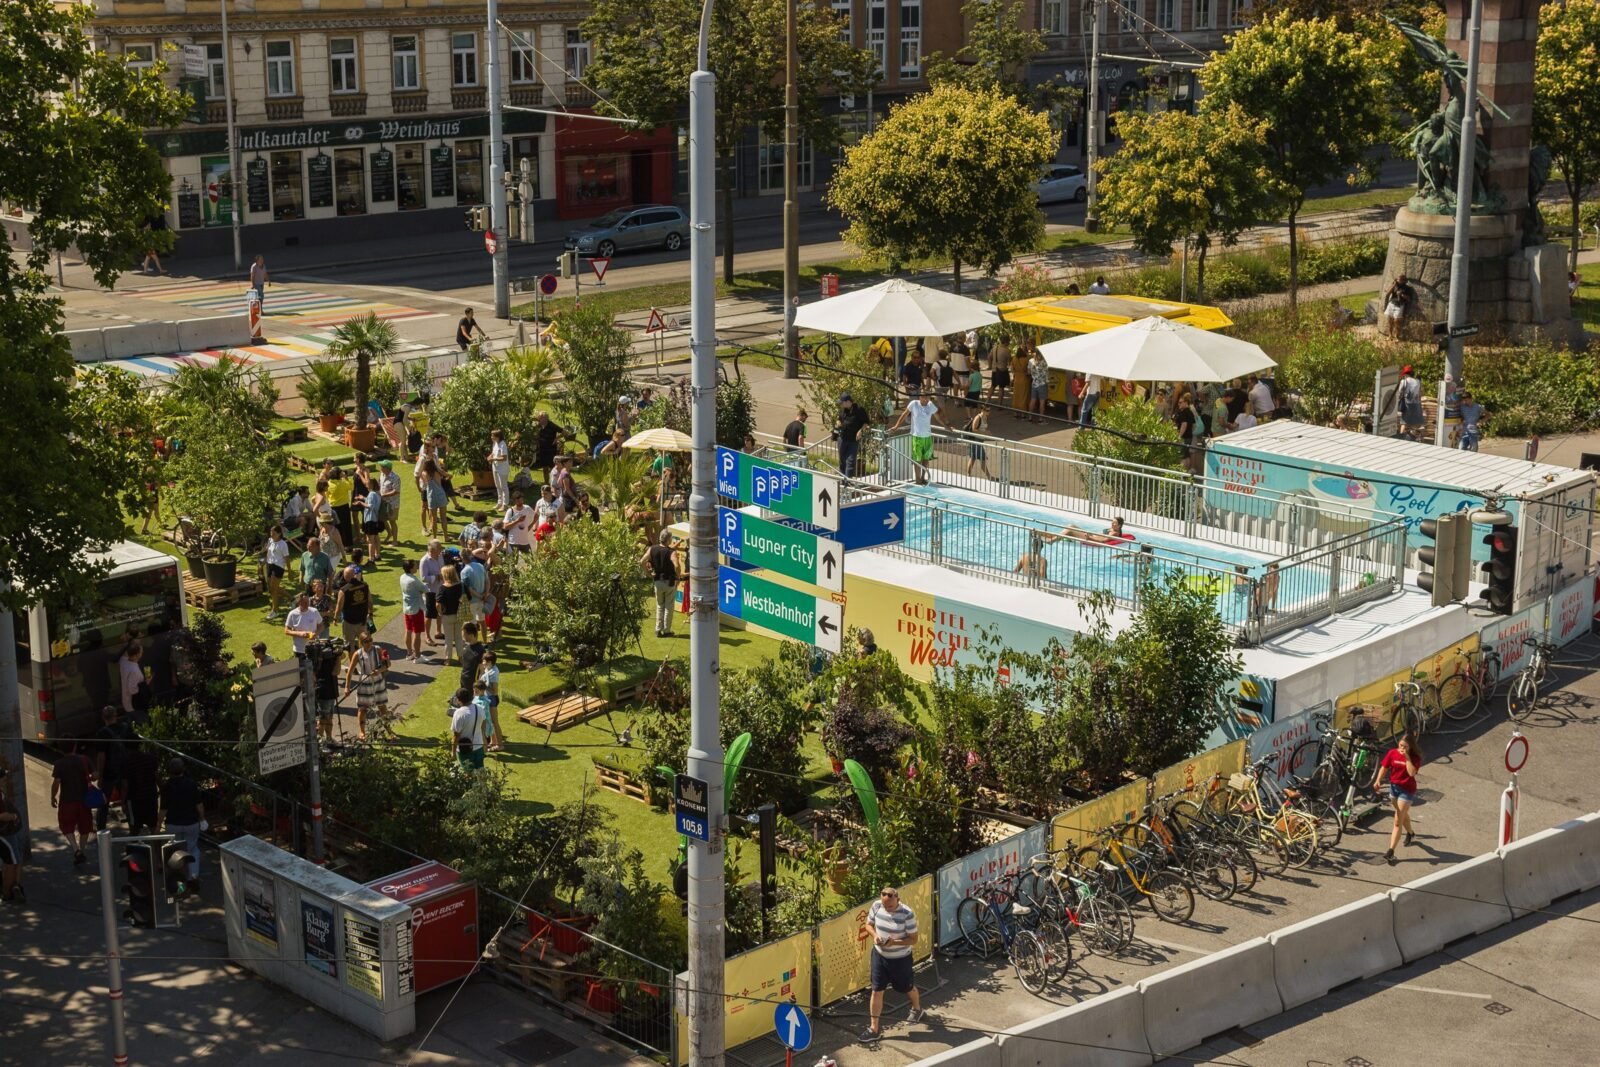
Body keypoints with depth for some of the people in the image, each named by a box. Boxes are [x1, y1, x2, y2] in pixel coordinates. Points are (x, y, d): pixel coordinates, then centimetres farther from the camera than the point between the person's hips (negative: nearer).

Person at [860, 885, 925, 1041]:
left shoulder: (907, 914, -25)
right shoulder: (876, 906, -12)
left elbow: (913, 939, -19)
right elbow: (869, 925, 3)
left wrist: (894, 942, -33)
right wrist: (874, 935, -18)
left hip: (900, 958, -3)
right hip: (879, 955, 3)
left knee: (907, 987, 19)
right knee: (876, 990, 3)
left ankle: (917, 1009, 51)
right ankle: (874, 1028, 12)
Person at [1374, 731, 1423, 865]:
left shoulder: (1414, 757, -15)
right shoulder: (1392, 753, -7)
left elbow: (1412, 772, -29)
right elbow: (1384, 767, -5)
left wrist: (1407, 758, -29)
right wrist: (1378, 781, -19)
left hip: (1407, 790, -5)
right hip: (1394, 786, 5)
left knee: (1398, 822, -7)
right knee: (1403, 814, 28)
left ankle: (1391, 852, -9)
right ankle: (1411, 833, 57)